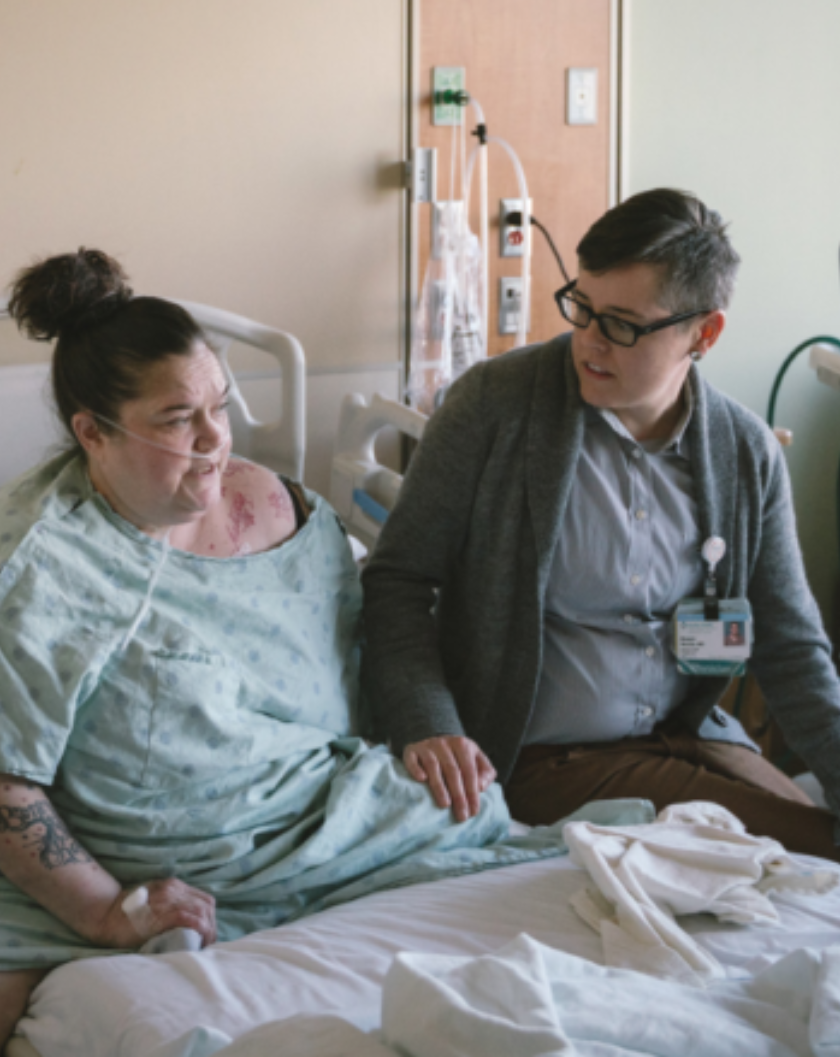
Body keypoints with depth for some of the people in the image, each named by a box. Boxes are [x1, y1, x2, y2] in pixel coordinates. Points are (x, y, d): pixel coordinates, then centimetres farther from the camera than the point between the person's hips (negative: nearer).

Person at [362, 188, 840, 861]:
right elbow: (398, 579, -5)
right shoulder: (495, 403, -8)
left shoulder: (748, 453, 2)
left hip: (687, 733, 5)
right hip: (542, 759, -5)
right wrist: (426, 726, -21)